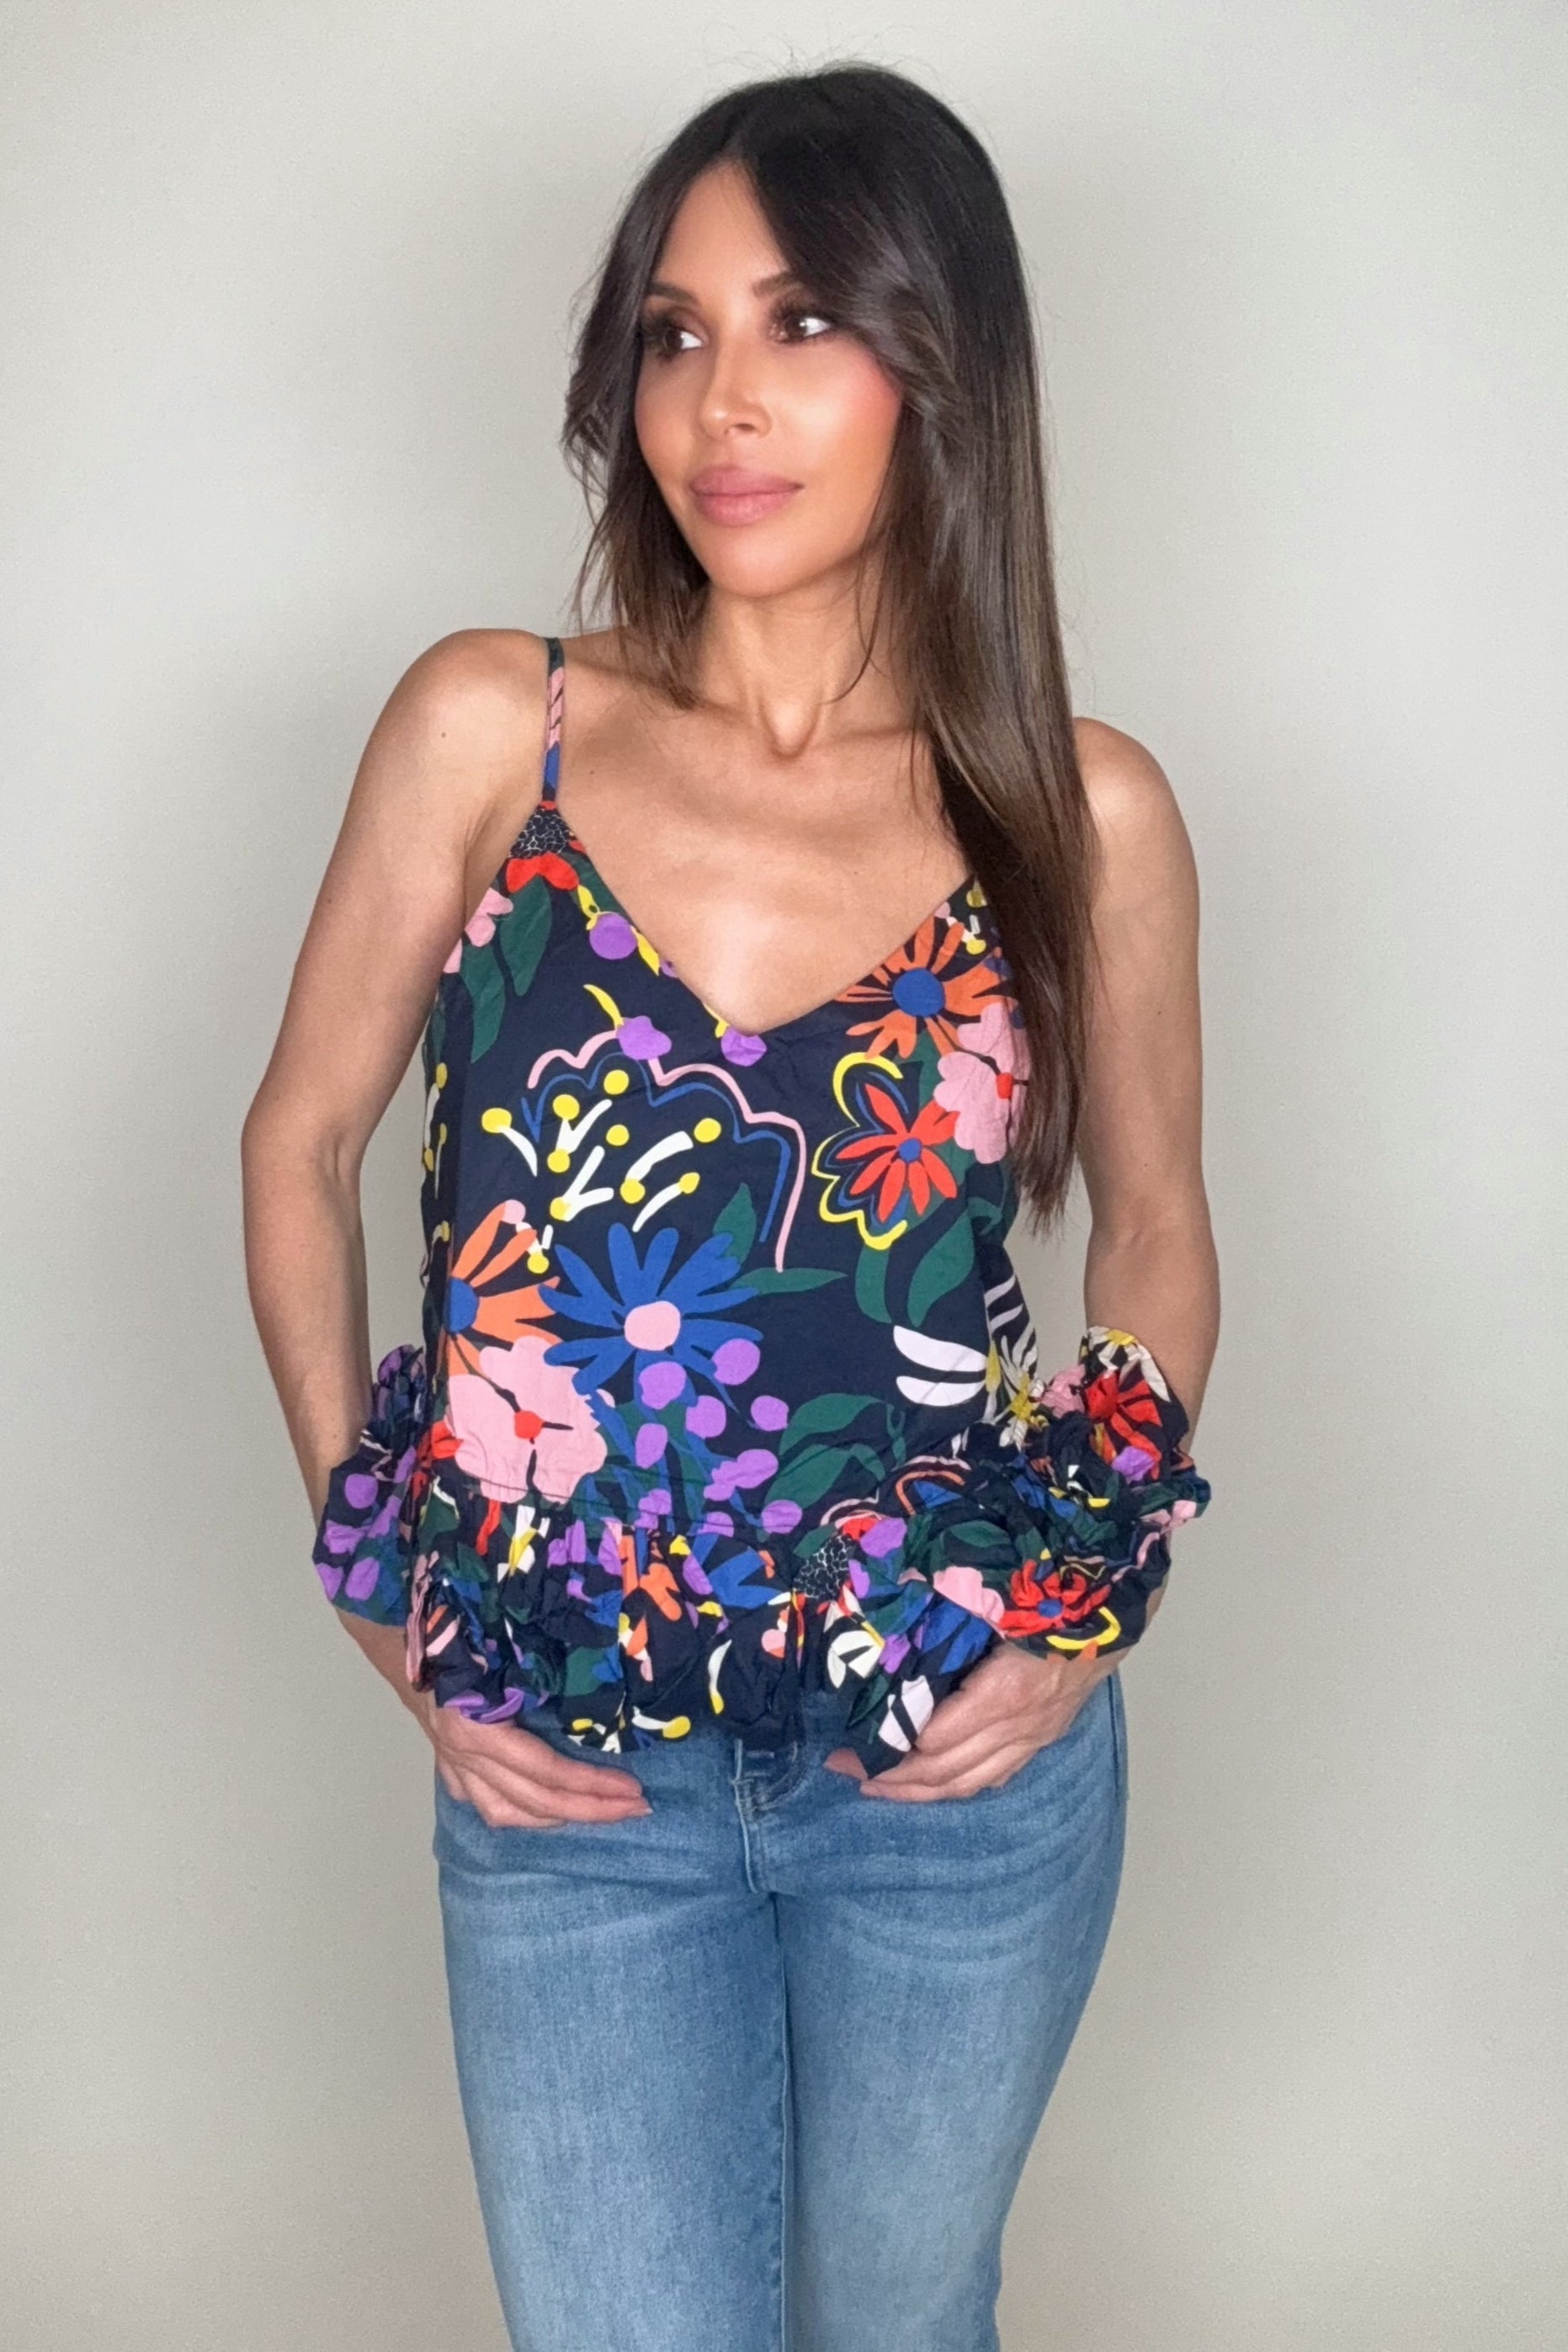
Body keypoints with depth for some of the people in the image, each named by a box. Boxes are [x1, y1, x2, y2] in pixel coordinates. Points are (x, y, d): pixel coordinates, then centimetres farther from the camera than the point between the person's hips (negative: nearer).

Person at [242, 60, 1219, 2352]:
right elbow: (301, 1147, 2)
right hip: (568, 1779, -1)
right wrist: (386, 1608, -2)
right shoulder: (487, 730, -8)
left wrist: (1095, 1608, -2)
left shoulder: (1083, 811, -6)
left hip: (966, 1765, 1)